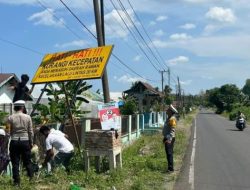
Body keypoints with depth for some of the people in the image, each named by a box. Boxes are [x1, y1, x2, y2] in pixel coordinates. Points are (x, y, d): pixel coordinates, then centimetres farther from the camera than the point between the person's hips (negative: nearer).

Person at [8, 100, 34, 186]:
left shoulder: (10, 118, -3)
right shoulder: (28, 117, -2)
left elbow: (10, 131, -1)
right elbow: (31, 132, 2)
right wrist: (31, 142, 10)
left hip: (14, 141, 0)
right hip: (25, 141, 1)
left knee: (15, 163, 7)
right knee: (27, 162, 13)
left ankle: (16, 182, 11)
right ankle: (31, 178, 17)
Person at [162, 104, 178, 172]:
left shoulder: (172, 119, -15)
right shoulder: (169, 118, 15)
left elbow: (172, 130, -22)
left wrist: (170, 139, -29)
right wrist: (165, 138, 24)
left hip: (169, 139, -10)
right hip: (167, 138, 10)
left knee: (169, 153, -10)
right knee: (168, 153, 14)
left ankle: (171, 168, -8)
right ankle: (170, 167, 22)